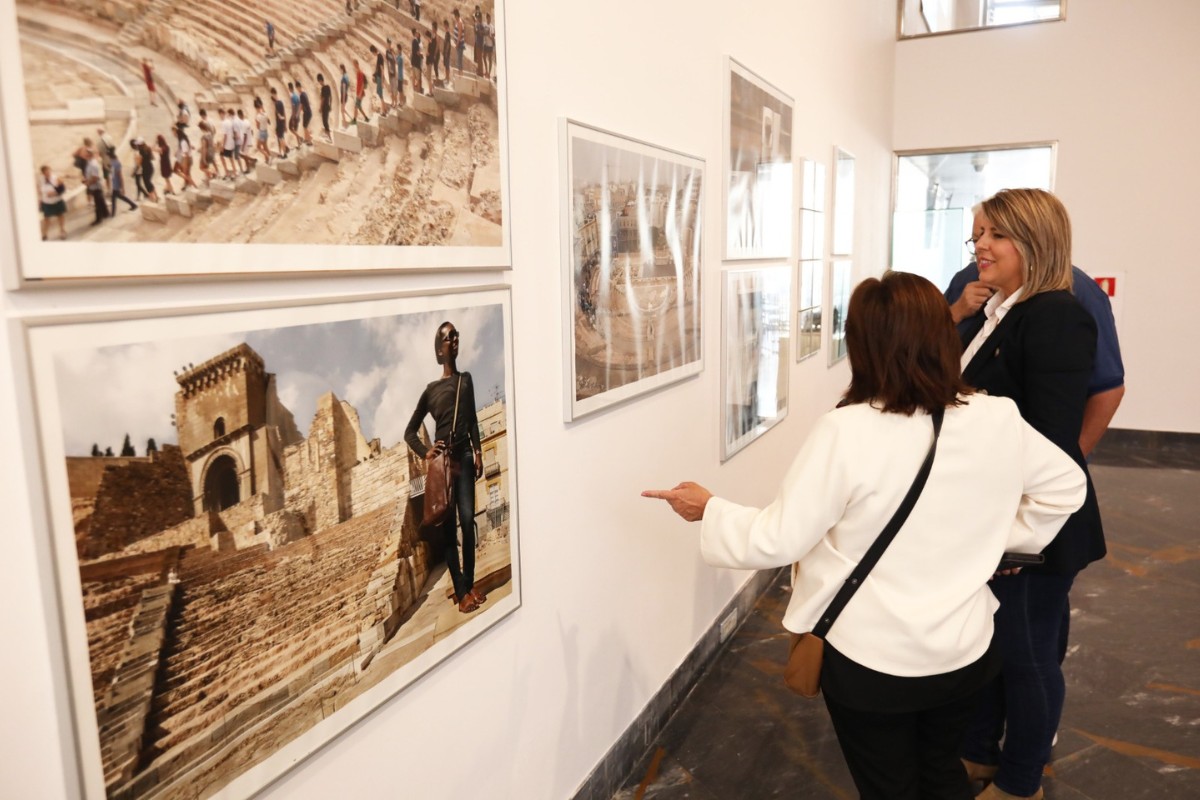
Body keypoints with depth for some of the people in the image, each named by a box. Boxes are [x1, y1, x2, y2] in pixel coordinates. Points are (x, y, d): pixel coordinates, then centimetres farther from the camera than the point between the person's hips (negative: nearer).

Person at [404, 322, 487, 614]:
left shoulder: (466, 379, 15)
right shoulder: (431, 390, 8)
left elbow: (473, 420, 15)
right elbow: (410, 431, 11)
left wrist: (477, 452, 3)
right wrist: (425, 452, -5)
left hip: (464, 456, 1)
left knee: (467, 519, -7)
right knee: (448, 525, -1)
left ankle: (470, 583, 5)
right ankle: (460, 591, 2)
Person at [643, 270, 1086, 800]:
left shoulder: (847, 431, -26)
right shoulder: (999, 421, -10)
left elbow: (778, 540, -21)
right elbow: (1066, 484, 7)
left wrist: (708, 509, -6)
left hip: (870, 660, -4)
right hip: (965, 650, 5)